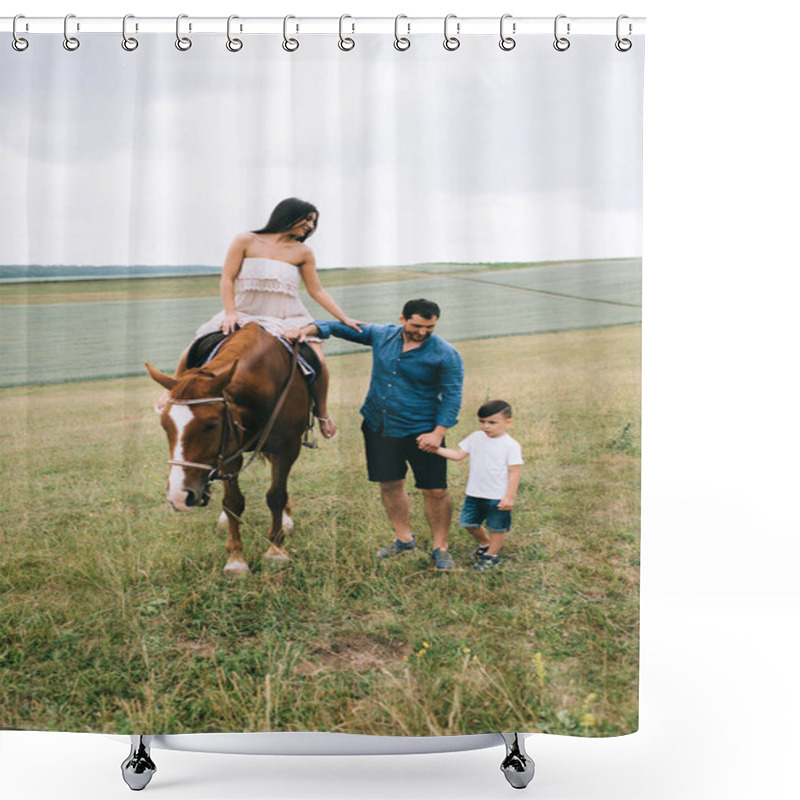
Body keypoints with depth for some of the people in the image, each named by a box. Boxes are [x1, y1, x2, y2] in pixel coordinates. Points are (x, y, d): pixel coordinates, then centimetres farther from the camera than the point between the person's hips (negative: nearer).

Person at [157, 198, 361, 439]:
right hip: (244, 315, 0)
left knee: (317, 360, -24)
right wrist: (230, 313, -14)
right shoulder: (246, 241, 1)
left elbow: (317, 292, 8)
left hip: (288, 320, 1)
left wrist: (344, 319, 3)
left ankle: (322, 412, 3)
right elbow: (227, 279, -2)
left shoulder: (303, 252, 6)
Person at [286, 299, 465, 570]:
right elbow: (341, 327, 6)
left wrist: (438, 432, -17)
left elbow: (452, 396, -9)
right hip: (378, 426, 4)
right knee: (389, 485, 13)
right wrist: (309, 329, -10)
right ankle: (404, 538, 32)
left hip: (420, 432, -4)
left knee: (435, 491, -2)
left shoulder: (445, 354, -10)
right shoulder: (381, 335, 1)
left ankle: (440, 548, 16)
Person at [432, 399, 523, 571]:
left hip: (498, 496, -5)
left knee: (496, 527, 8)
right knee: (469, 522, 15)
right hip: (475, 493, 6)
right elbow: (458, 455, 3)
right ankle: (485, 544, 42)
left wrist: (510, 496, -16)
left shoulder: (511, 446, -12)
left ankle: (492, 554, 30)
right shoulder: (476, 438, 2)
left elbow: (513, 473, -12)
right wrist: (436, 449, -9)